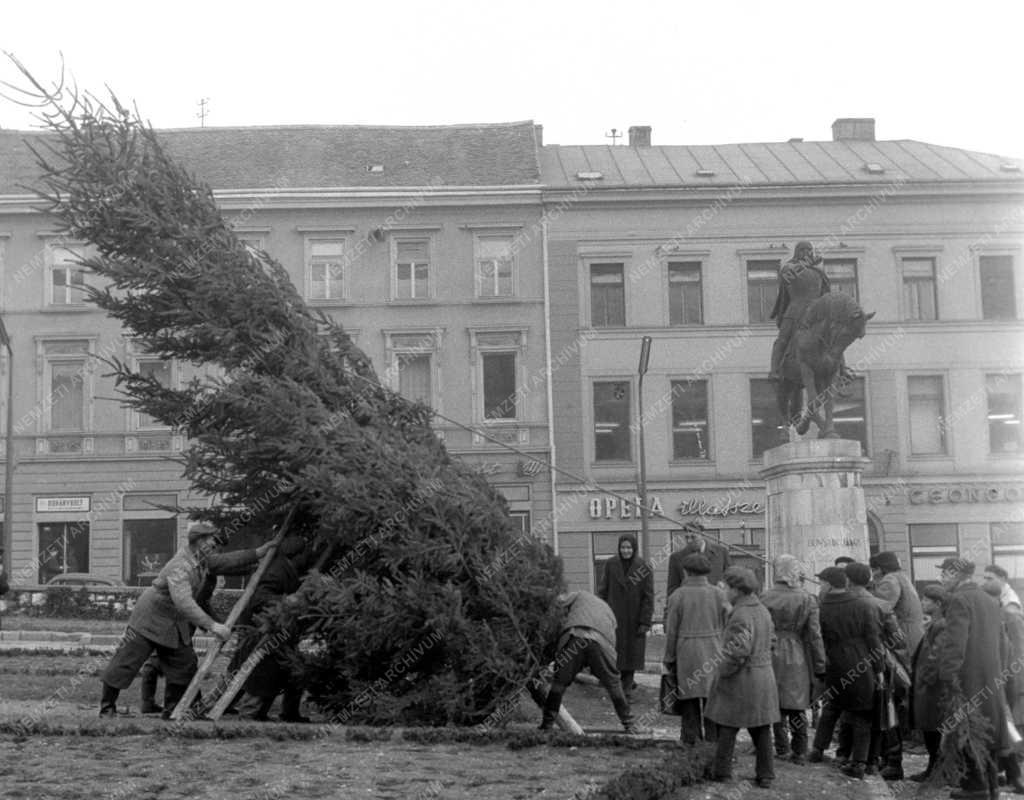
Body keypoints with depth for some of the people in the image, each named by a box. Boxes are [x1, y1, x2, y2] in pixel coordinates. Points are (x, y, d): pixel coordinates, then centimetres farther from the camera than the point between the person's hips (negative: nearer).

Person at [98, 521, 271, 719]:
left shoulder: (203, 560, -3)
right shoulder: (180, 566, -32)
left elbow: (226, 560, 12)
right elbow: (183, 602, -43)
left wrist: (260, 552, 5)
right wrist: (211, 625, -47)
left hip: (175, 625, 9)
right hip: (150, 619, -9)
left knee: (184, 665, 6)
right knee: (126, 662, -2)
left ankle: (172, 710, 18)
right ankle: (107, 707, 13)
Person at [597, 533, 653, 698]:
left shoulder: (644, 568, -6)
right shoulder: (611, 564, -2)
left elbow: (648, 597, -6)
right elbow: (603, 591, 3)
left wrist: (645, 622, -9)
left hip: (633, 619, -1)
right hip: (614, 616, 1)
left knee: (631, 651, 4)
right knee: (615, 649, 0)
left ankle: (627, 686, 16)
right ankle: (627, 682, 17)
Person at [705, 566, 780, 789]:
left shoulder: (740, 616, -20)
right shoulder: (763, 611, 8)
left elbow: (738, 652, -26)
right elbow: (771, 641, 16)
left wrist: (722, 673, -15)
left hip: (740, 679, -8)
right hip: (764, 677, 8)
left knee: (727, 728, 4)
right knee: (761, 728, 12)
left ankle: (721, 772, 11)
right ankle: (765, 775, 16)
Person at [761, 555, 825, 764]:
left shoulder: (765, 598, -5)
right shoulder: (807, 600, -6)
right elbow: (814, 636, -4)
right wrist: (820, 666, 2)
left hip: (771, 656, 0)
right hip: (797, 658, 0)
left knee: (776, 704, 13)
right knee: (797, 706, 8)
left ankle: (782, 747, 16)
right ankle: (799, 752, 10)